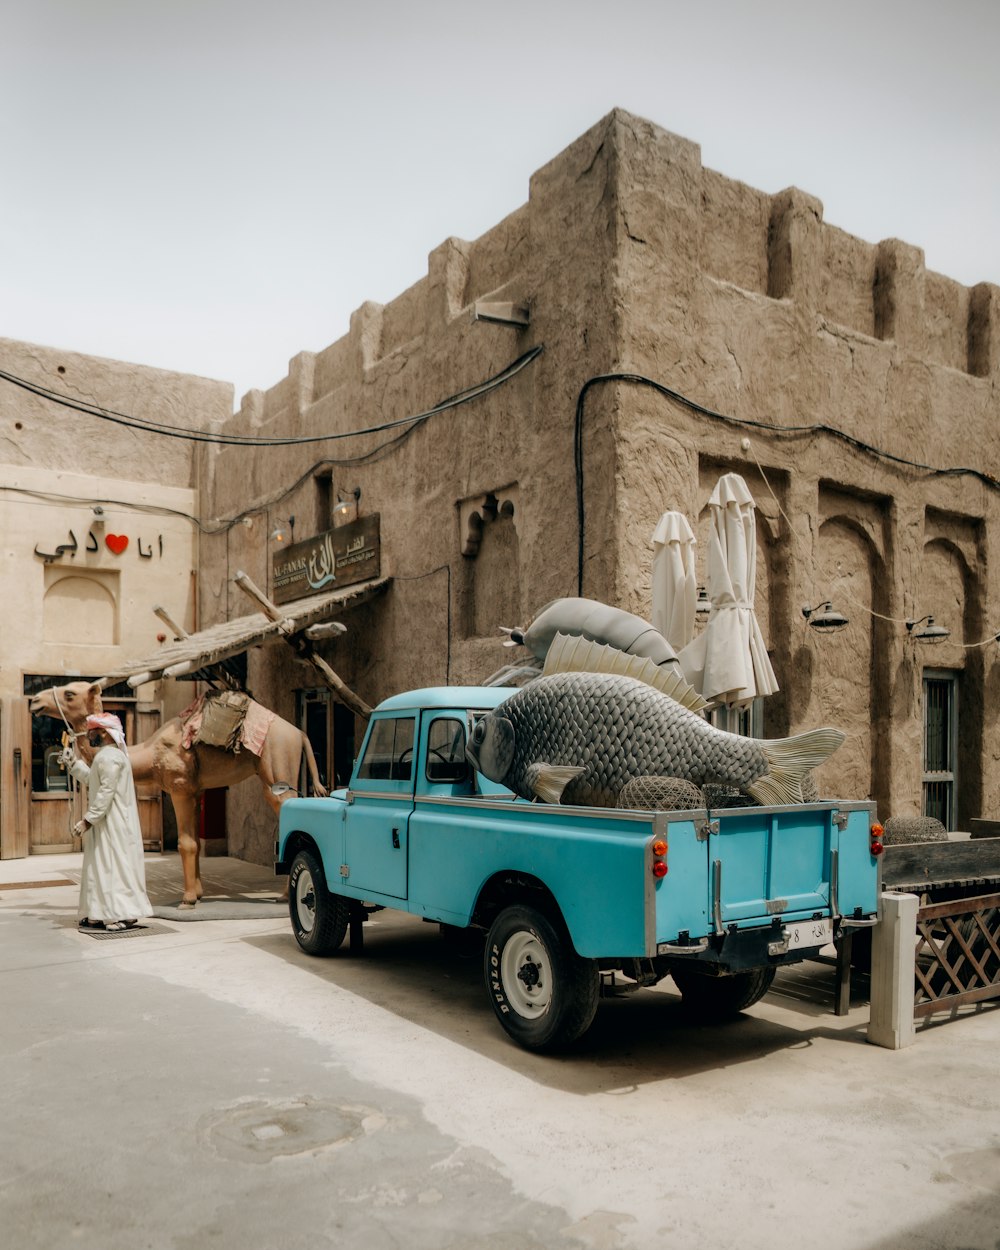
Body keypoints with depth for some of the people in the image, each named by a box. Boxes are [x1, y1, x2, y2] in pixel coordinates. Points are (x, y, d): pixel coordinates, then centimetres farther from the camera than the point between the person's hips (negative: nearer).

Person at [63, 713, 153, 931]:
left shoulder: (109, 757, -17)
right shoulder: (105, 755, 17)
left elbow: (106, 792, -23)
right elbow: (94, 781, 25)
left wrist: (88, 820, -23)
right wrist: (74, 762, 24)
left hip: (113, 823, -10)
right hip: (106, 823, 10)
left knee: (115, 864, -7)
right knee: (103, 866, 12)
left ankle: (126, 914, -3)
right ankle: (102, 914, 17)